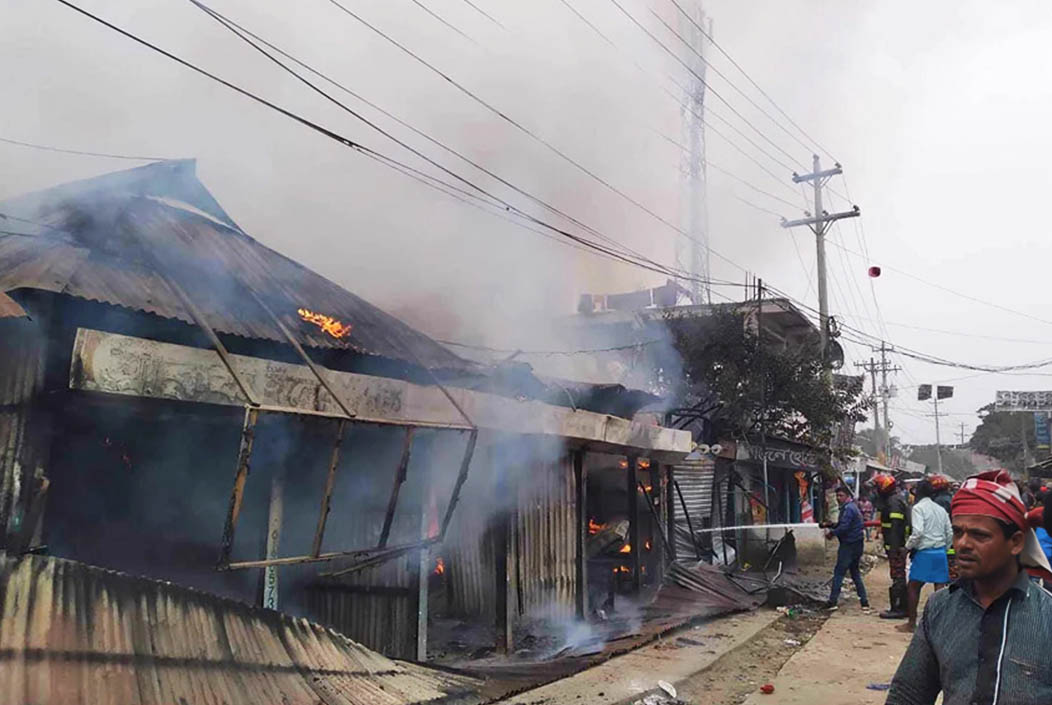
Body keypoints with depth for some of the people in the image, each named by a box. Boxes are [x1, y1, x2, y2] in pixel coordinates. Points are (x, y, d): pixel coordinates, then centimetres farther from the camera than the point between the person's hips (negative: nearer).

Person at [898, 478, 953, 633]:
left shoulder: (918, 508, -7)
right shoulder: (941, 509, 13)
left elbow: (918, 532, -18)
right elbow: (950, 534, 12)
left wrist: (907, 546, -6)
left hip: (924, 552, -6)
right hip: (940, 552, 6)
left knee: (913, 587, 4)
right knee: (940, 588, 6)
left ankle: (911, 623, 7)